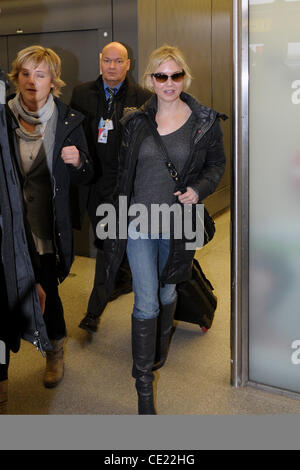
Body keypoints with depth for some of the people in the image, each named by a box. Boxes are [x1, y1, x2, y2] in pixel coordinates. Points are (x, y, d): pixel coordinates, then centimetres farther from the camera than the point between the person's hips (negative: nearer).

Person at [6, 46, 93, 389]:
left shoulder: (68, 121, -2)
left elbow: (84, 178, 2)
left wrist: (77, 162, -19)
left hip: (47, 226, -1)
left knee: (48, 287, 5)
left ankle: (55, 351, 32)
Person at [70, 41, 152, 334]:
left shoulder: (142, 98, -2)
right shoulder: (81, 94, 8)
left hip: (123, 183, -4)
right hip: (93, 181, 4)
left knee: (109, 243, -4)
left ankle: (95, 309, 3)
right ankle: (123, 280, 41)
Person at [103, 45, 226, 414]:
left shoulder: (205, 121, -2)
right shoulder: (136, 122, 1)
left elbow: (217, 163, 6)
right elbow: (123, 172, 9)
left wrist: (199, 189, -13)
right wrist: (119, 215, 9)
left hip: (177, 223, 1)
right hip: (139, 221, 0)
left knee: (167, 292, 19)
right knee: (146, 302, -2)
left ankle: (160, 349, 48)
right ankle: (144, 385, 9)